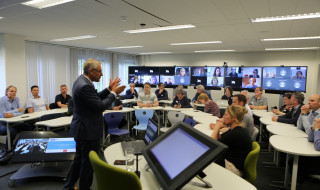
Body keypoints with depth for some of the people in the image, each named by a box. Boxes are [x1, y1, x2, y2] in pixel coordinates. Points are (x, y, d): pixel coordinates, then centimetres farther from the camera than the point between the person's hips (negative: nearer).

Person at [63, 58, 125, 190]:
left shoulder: (81, 81, 7)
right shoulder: (85, 86, -25)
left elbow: (95, 98, 13)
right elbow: (101, 106, -24)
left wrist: (109, 89, 6)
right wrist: (114, 93, -12)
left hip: (81, 128, 11)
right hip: (89, 130, -11)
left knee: (79, 158, 23)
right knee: (88, 163, 7)